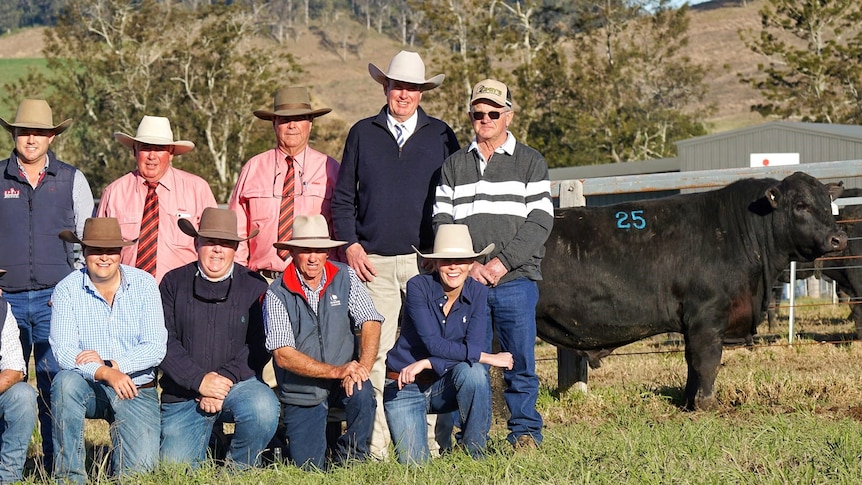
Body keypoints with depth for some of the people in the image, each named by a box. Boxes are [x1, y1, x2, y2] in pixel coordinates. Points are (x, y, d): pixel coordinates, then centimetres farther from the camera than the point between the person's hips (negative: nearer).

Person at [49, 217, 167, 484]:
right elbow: (63, 351, -17)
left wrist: (111, 363, -24)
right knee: (65, 381, -35)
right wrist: (105, 373, -33)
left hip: (137, 390, 0)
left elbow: (155, 348, -10)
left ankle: (119, 444, 21)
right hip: (89, 389, 0)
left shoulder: (144, 285, -3)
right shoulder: (67, 290, -6)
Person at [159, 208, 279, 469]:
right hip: (183, 394, 1)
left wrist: (225, 378, -18)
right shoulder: (174, 283, 6)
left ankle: (239, 468, -5)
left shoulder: (254, 286, 3)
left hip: (237, 385, -1)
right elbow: (164, 342, -3)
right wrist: (200, 381, -15)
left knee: (263, 407, -34)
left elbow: (259, 346, -5)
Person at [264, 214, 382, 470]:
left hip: (344, 382, 2)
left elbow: (370, 323, -9)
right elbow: (283, 355, -17)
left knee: (362, 393, -33)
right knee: (307, 467, -13)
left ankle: (349, 458, -7)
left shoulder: (345, 277, -2)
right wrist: (337, 371, -26)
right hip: (302, 393, -2)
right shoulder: (277, 295, -10)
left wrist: (362, 367, -27)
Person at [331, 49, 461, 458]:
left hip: (426, 261, -1)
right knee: (375, 353, -3)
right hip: (374, 262, 1)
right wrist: (352, 246, 1)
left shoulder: (441, 136, 10)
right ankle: (375, 446, -2)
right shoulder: (362, 134, 11)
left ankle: (433, 441, -1)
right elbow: (342, 198, 13)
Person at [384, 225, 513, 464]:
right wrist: (487, 357, -26)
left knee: (472, 371, -32)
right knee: (414, 463, -17)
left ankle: (474, 452, -13)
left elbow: (473, 345, -18)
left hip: (445, 386, 2)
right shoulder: (419, 287, -16)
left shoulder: (478, 294, -6)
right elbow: (434, 344, -24)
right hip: (405, 388, -2)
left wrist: (425, 364, -25)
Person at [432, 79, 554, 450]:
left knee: (520, 362, -1)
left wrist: (503, 261, -11)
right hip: (466, 281, 2)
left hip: (516, 280, -2)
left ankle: (525, 432, 9)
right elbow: (442, 220, 7)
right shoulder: (454, 165, 14)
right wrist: (469, 265, -7)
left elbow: (540, 221, -1)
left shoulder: (530, 162, 7)